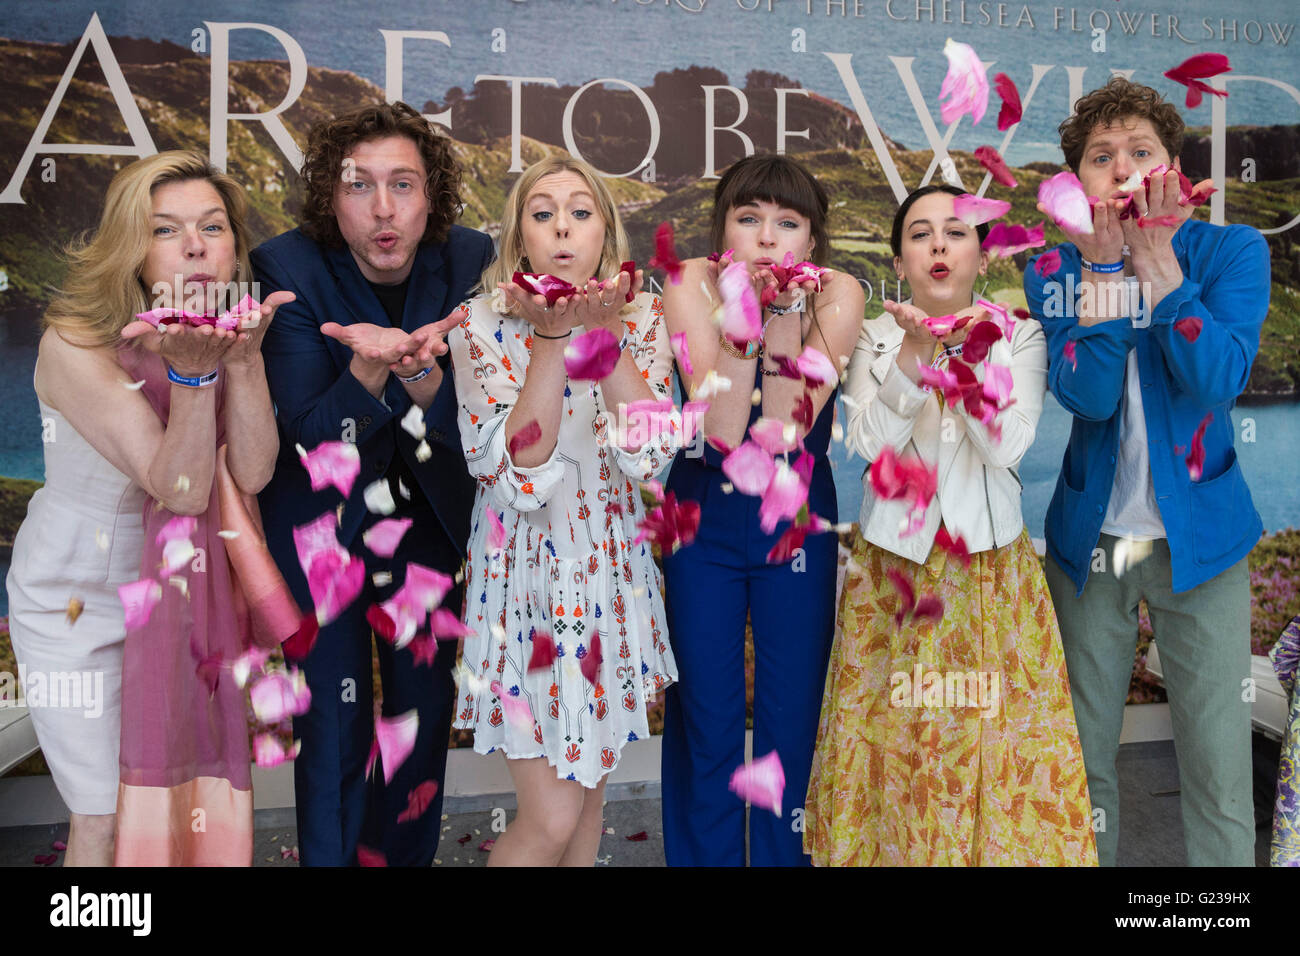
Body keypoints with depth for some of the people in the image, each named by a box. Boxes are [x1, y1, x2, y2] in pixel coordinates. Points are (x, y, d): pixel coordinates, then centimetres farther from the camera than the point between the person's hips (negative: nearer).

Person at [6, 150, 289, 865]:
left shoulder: (232, 332, -5)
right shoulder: (74, 345, -22)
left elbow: (252, 474, -15)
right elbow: (180, 489, -26)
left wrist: (244, 357, -25)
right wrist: (191, 371, -38)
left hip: (178, 586, 5)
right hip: (77, 598, -4)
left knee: (176, 787, 9)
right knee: (106, 816, 1)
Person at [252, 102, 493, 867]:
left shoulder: (470, 260, -11)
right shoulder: (288, 267, -17)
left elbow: (474, 424, -15)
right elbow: (306, 435, -20)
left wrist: (421, 372, -37)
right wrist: (369, 366, -40)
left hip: (430, 512, 3)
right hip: (324, 517, -2)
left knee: (426, 703, 13)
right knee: (336, 719, 0)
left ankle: (406, 854, 34)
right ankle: (329, 855, 22)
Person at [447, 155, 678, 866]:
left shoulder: (641, 317, -3)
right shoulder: (483, 324, -11)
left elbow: (648, 457, -16)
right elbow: (517, 477, -22)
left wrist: (605, 331, -24)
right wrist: (553, 339, -27)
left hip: (612, 573, 4)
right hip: (526, 576, -3)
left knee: (587, 788, 17)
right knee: (550, 817, -3)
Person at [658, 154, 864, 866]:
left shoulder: (836, 296, -11)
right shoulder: (693, 286, -12)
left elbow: (785, 431, -21)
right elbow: (720, 432, -23)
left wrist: (785, 315, -28)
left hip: (797, 522, 1)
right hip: (703, 521, 0)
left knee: (792, 721, 8)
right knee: (704, 721, 7)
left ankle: (781, 855, 29)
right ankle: (702, 857, 27)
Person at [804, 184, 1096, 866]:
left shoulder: (1018, 336, 1)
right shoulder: (876, 336, 3)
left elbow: (1007, 447, -12)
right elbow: (867, 440, -12)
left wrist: (971, 358, -24)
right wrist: (913, 355, -23)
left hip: (990, 564, 0)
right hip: (893, 562, 0)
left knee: (993, 735, 3)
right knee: (894, 732, 5)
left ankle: (994, 848, 22)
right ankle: (892, 847, 23)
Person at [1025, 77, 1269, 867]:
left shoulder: (1232, 252, -3)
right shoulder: (1055, 272, -1)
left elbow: (1220, 381, -19)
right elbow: (1086, 395, -16)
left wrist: (1157, 261, -19)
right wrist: (1104, 265, -19)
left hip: (1200, 536, -1)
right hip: (1090, 542, 1)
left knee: (1221, 769, 1)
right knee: (1084, 760, 11)